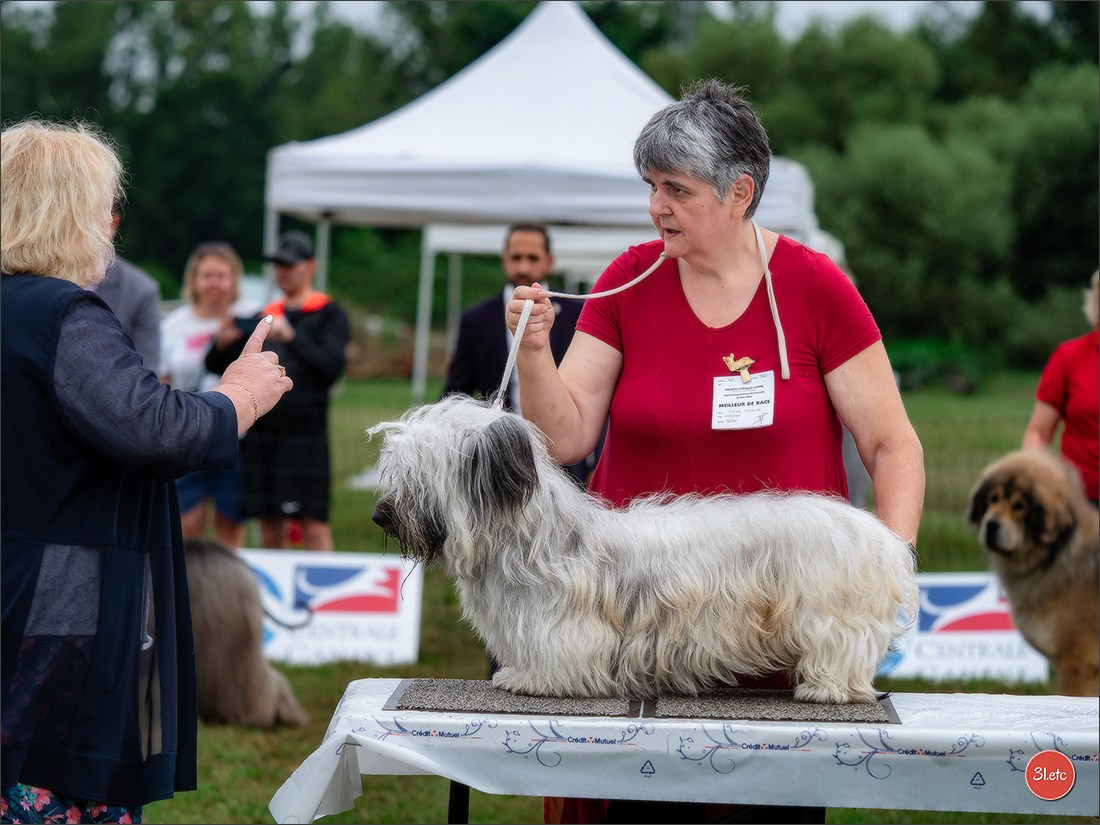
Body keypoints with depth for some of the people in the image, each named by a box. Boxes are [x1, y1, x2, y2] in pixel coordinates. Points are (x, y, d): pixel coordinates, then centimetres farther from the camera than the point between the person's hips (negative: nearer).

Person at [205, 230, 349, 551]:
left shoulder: (328, 314, 3)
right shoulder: (266, 315, 16)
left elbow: (332, 366, -13)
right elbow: (218, 367, 16)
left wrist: (292, 336, -22)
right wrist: (223, 343, -6)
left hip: (305, 430, -5)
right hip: (261, 431, 5)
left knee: (314, 524, -9)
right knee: (270, 525, 7)